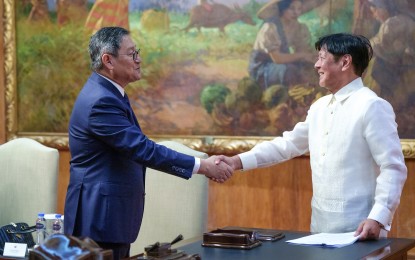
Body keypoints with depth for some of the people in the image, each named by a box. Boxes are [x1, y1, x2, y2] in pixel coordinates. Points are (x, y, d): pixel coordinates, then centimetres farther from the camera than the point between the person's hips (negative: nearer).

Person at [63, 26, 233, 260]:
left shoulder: (108, 93, 11)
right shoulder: (101, 101, -21)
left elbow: (138, 147, 15)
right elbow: (144, 150, -24)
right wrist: (202, 166, -18)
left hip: (112, 216, 10)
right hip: (100, 218, -10)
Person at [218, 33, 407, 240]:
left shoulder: (372, 106, -12)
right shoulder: (319, 107, 12)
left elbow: (393, 167, -15)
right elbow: (288, 143, 18)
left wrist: (378, 218, -25)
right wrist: (239, 161, 8)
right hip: (321, 224, 7)